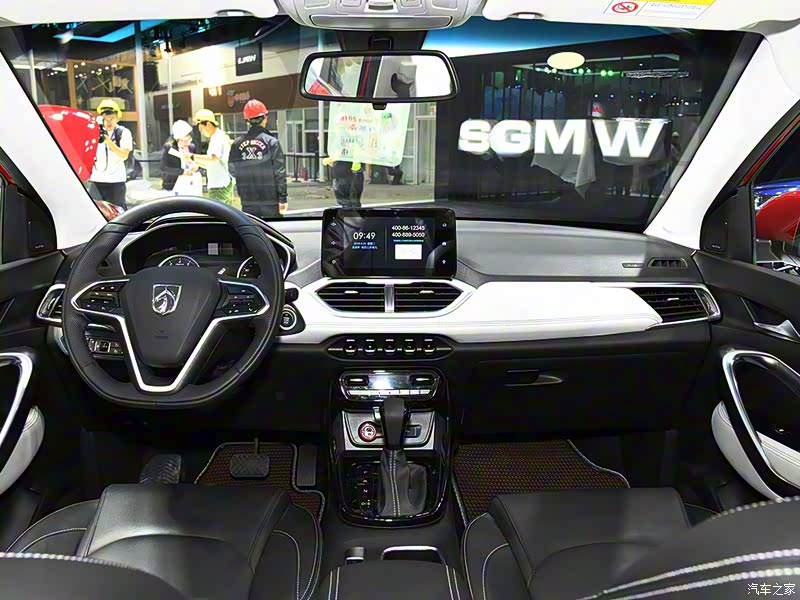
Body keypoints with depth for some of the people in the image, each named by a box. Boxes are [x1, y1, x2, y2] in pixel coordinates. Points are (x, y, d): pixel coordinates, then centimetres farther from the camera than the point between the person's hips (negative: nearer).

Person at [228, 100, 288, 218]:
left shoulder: (237, 144, 1)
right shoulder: (271, 142, -9)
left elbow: (233, 171, 7)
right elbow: (280, 173, -11)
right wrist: (283, 198, -7)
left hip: (248, 201, 3)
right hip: (270, 200, -3)